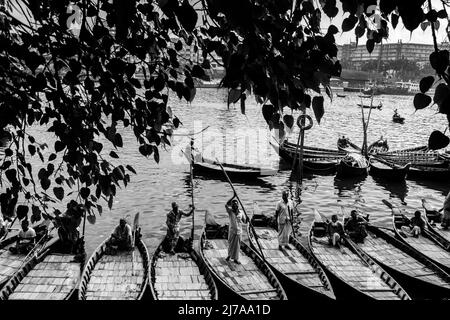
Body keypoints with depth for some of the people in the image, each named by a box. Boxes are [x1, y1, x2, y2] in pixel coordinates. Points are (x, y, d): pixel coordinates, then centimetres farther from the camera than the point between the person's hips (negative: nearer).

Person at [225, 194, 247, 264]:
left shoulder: (240, 213, 0)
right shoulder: (230, 211, -8)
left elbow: (244, 221, 7)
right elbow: (226, 205, -28)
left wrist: (247, 220, -17)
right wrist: (233, 197, -33)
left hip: (239, 231, 2)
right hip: (232, 230, -2)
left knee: (237, 245, 6)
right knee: (230, 244, 12)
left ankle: (236, 258, 17)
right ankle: (229, 255, 36)